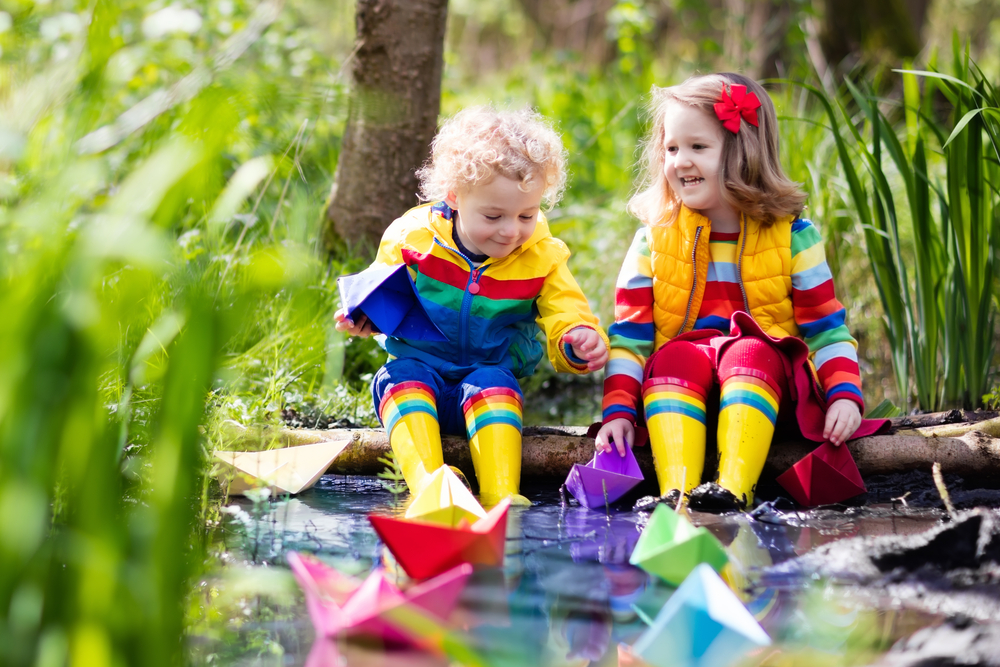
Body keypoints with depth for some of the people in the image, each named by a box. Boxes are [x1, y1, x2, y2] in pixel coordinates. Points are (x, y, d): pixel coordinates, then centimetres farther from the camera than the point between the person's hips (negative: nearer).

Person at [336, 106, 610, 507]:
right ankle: (426, 484, -51)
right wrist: (365, 317, -16)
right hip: (420, 366, 0)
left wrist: (580, 341, -29)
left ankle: (500, 493, -47)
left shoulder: (542, 259, -3)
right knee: (401, 374, -31)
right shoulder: (412, 238, -6)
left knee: (493, 382, -32)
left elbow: (567, 320, -5)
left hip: (494, 375, 0)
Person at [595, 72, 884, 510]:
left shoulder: (792, 234, 4)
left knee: (751, 354, -33)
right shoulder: (655, 238, 7)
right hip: (674, 390, 1)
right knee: (674, 357, -31)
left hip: (768, 375, -1)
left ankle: (733, 490, -50)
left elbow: (826, 327, 4)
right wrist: (619, 410, -8)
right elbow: (630, 334, 5)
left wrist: (845, 394, -11)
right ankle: (675, 493, -47)